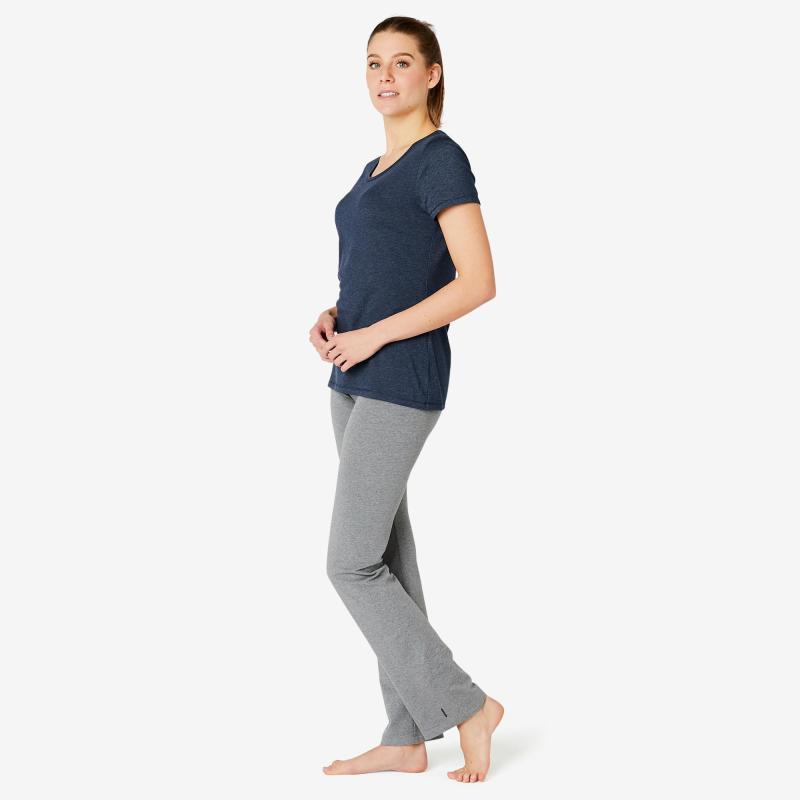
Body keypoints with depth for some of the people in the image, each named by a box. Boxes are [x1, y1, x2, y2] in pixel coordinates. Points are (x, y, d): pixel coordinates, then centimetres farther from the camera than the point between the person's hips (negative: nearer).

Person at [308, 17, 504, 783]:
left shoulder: (442, 158, -10)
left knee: (351, 565, -9)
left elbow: (477, 283, -18)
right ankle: (407, 737, 17)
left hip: (399, 381, -10)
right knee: (385, 556, 9)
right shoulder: (375, 173, 18)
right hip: (357, 381, 10)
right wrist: (330, 319, 3)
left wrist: (372, 337, -17)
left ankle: (466, 704, 5)